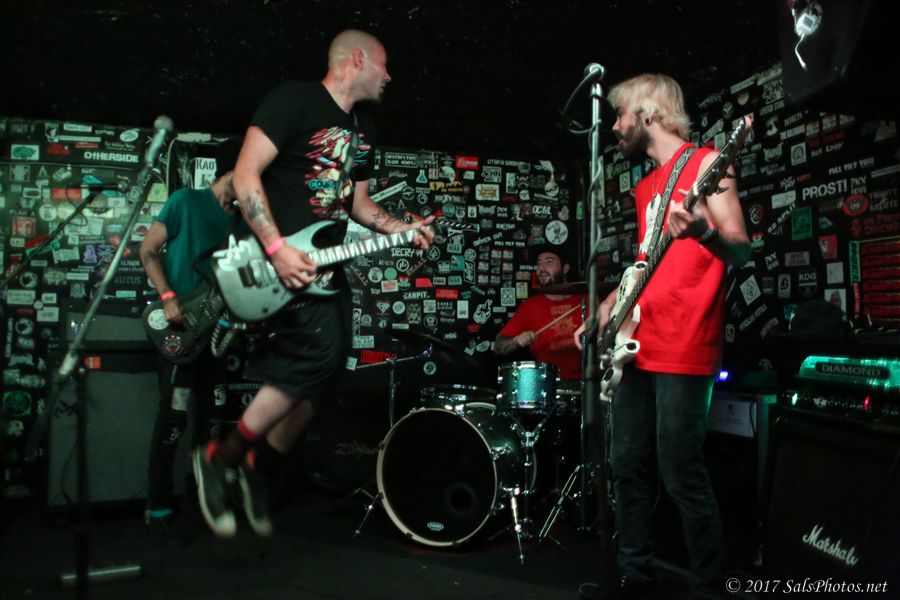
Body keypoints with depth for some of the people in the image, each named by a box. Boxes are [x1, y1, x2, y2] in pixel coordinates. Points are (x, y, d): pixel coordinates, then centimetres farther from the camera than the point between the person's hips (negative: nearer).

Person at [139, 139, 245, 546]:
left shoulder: (241, 220, 13)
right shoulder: (187, 201, -5)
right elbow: (148, 251, -5)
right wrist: (168, 298, -16)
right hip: (181, 327, -7)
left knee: (207, 415, 14)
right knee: (174, 415, -10)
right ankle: (158, 508, 0)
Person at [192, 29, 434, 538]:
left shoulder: (364, 131, 17)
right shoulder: (295, 100, -9)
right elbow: (246, 175, -15)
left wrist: (402, 228, 5)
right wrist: (277, 249, -23)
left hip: (326, 260, 9)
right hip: (282, 257, -9)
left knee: (326, 369, 4)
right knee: (319, 350, -23)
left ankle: (261, 468, 22)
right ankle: (220, 458, -6)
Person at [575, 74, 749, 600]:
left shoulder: (705, 163, -4)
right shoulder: (645, 186, 19)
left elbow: (742, 252, -12)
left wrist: (704, 232, -33)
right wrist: (605, 309, 15)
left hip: (684, 349, -8)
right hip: (637, 345, 9)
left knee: (682, 474, -5)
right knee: (628, 466, 12)